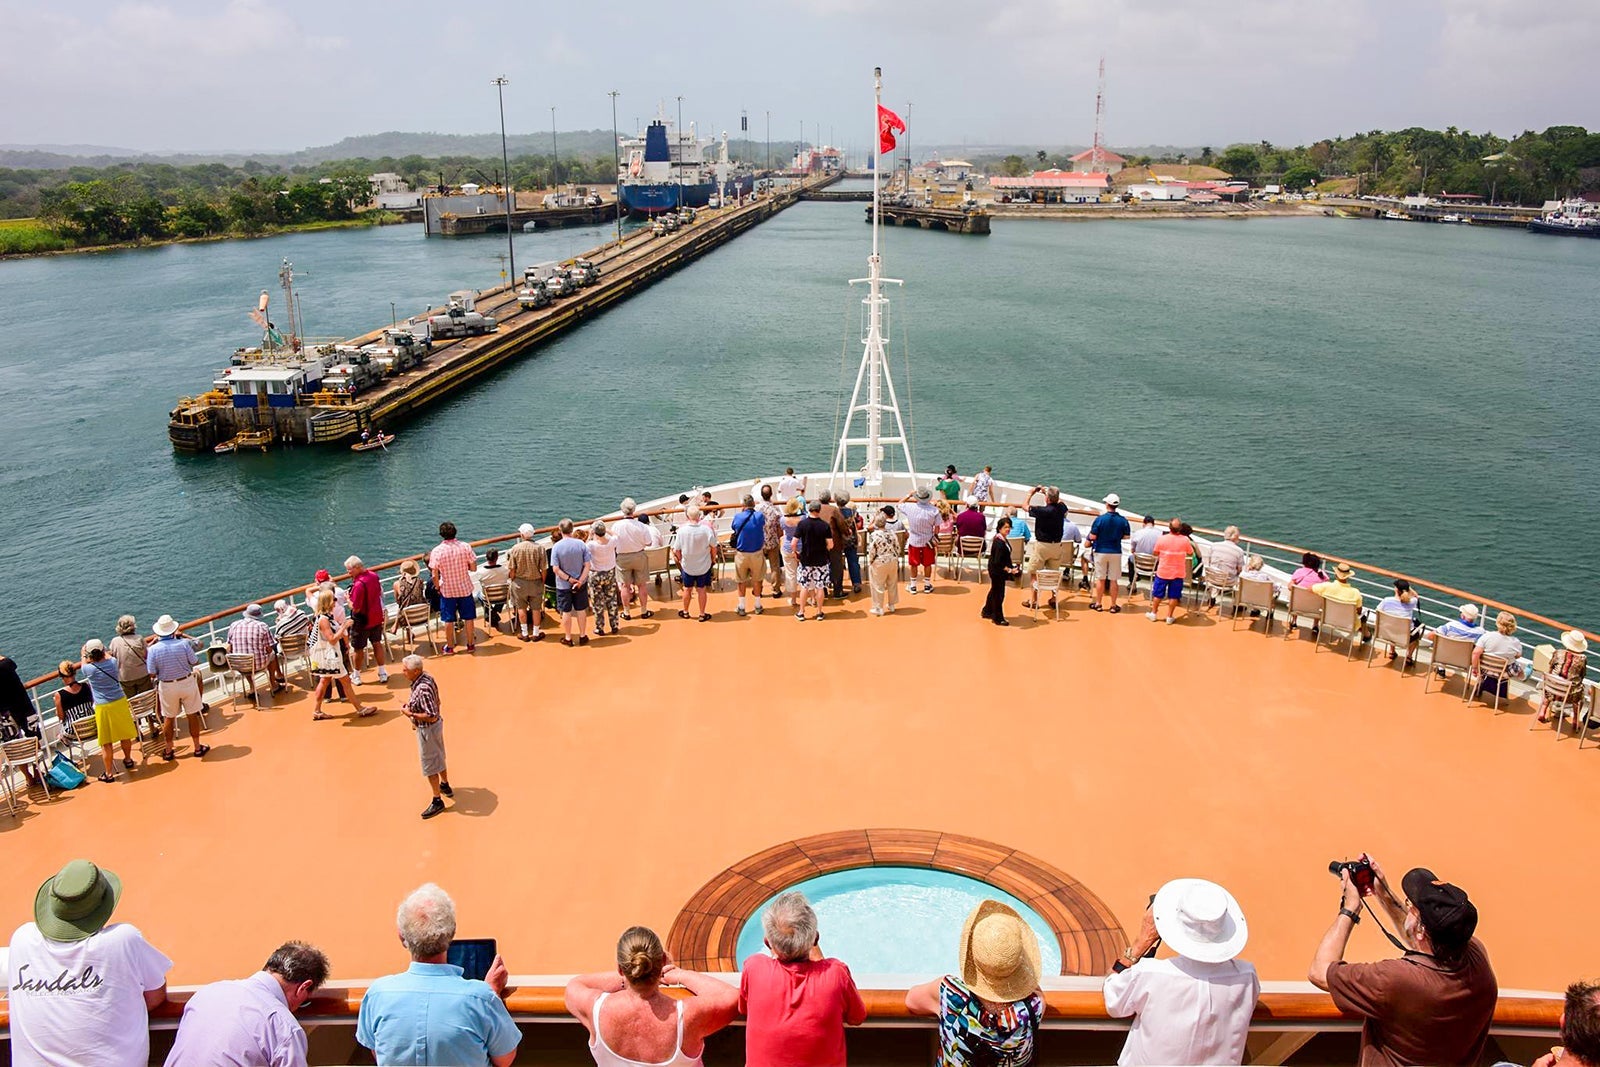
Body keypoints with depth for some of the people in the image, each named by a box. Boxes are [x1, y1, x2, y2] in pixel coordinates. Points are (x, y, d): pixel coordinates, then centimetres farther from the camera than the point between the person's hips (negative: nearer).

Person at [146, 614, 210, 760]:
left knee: (169, 719, 15)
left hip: (167, 686, 1)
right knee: (192, 715, 12)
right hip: (187, 683, -1)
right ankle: (198, 748, 21)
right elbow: (195, 662, -8)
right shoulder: (183, 643, -16)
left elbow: (152, 674, -10)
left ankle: (168, 751, 26)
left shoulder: (153, 649, -13)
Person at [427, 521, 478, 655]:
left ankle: (450, 647, 20)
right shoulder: (465, 546, -11)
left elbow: (434, 575, -12)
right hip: (465, 588, 1)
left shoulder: (437, 551, -13)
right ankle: (471, 644, 22)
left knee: (449, 620, 11)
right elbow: (473, 568, -6)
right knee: (468, 618, 13)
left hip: (447, 590, -1)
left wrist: (438, 588, 5)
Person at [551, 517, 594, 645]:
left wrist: (569, 579, -13)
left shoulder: (556, 546, -15)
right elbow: (587, 565, -12)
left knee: (566, 612, 11)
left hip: (563, 585, -1)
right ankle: (582, 636, 25)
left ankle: (568, 638, 22)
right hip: (580, 584, 2)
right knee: (581, 610, 15)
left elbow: (556, 569, -18)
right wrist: (580, 581, -14)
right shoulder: (581, 544, -10)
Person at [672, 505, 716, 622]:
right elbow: (713, 547, -11)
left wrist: (681, 560, 12)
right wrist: (713, 559, 7)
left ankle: (685, 612, 33)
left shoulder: (681, 529, -16)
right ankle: (702, 614, 20)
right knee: (701, 589, 12)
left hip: (687, 565, 1)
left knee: (687, 589, 18)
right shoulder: (706, 528, -19)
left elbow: (677, 550, -7)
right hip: (704, 565, -1)